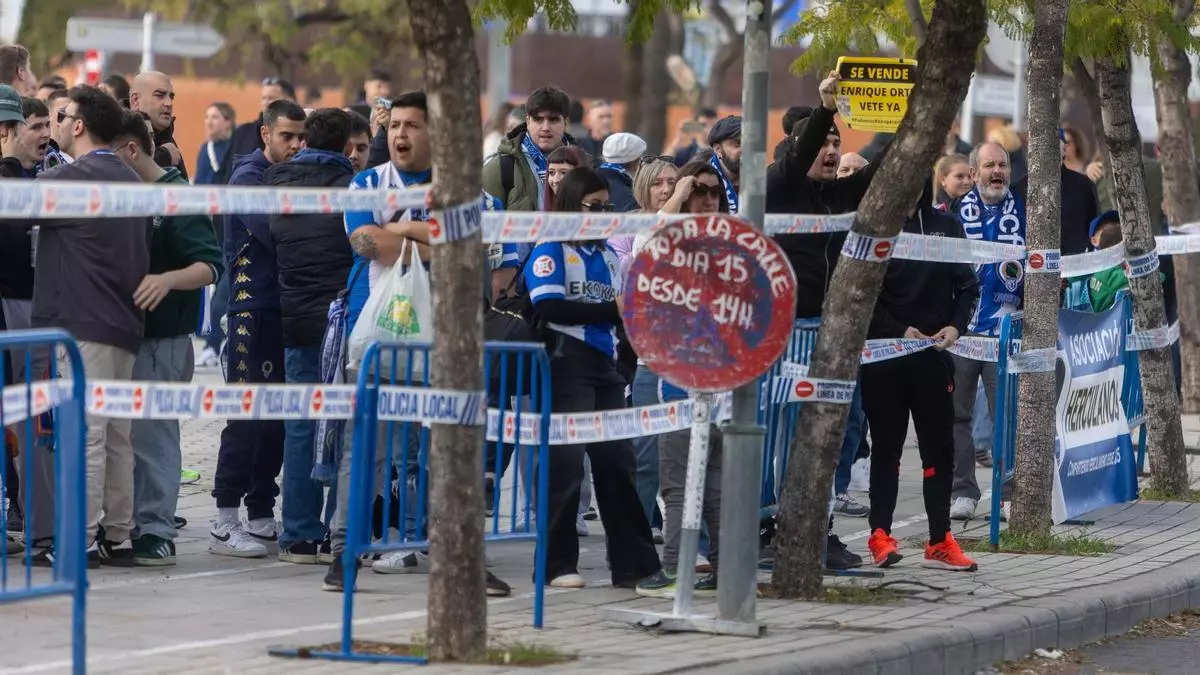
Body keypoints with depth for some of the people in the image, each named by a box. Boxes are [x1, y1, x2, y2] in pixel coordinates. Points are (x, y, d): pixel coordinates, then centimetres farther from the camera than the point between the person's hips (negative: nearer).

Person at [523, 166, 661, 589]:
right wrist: (611, 311, -14)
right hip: (567, 364, -7)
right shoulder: (551, 251, -2)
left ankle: (633, 563, 8)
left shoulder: (606, 254, 18)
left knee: (617, 461, 6)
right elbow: (550, 308, -14)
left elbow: (623, 306, 21)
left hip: (605, 366, 7)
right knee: (565, 463, -4)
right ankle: (557, 564, 1)